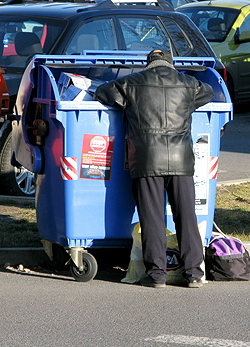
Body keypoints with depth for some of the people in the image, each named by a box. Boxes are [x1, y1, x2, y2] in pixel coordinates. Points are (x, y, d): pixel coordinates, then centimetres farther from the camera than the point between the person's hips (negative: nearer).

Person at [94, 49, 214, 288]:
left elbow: (102, 93, 22)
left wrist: (126, 104, 36)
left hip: (147, 159, -1)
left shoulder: (132, 83, 8)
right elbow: (208, 93, 33)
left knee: (152, 217, 1)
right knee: (186, 215, 5)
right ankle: (193, 272, 4)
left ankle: (156, 273, -1)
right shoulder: (188, 84, 12)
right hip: (181, 158, 1)